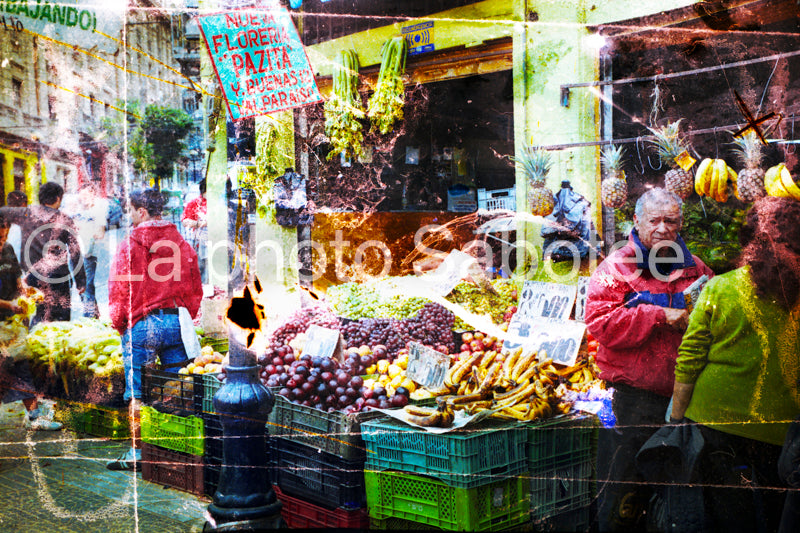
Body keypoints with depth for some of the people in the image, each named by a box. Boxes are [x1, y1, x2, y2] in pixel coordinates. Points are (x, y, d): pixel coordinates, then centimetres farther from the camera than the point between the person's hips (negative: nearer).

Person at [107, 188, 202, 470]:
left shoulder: (130, 245, -7)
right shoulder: (182, 244, 6)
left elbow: (118, 290, -5)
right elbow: (195, 289, 11)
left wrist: (119, 325, 9)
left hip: (142, 324, -4)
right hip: (178, 323, 4)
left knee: (137, 393, 5)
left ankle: (137, 452, 10)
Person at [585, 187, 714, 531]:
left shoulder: (695, 269, 12)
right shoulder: (616, 267, -3)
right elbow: (599, 321, -16)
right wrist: (660, 316, -18)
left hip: (684, 396, 5)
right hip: (634, 397, -5)